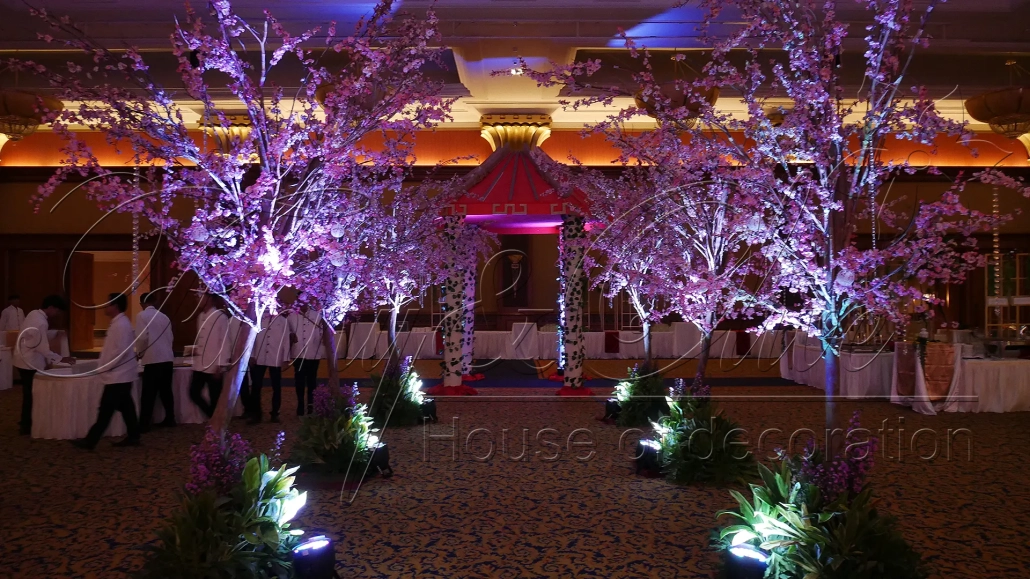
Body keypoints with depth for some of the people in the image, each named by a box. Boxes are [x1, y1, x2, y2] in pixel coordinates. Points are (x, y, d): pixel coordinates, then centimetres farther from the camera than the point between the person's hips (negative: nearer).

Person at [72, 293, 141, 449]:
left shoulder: (121, 324, -18)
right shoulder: (118, 323, 14)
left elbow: (121, 350, -24)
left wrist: (104, 367, -17)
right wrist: (104, 366, 15)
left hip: (118, 376, -10)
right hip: (121, 375, 10)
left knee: (106, 410, -4)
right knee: (125, 407, 12)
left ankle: (90, 441, 1)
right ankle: (133, 437, 16)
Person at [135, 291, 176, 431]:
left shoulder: (142, 316, -2)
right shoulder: (164, 317, 13)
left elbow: (142, 337, -13)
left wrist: (139, 353, 3)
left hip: (153, 360, -5)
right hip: (167, 359, 5)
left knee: (149, 394, -1)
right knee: (166, 390, 14)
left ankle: (144, 424, 2)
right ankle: (170, 419, 19)